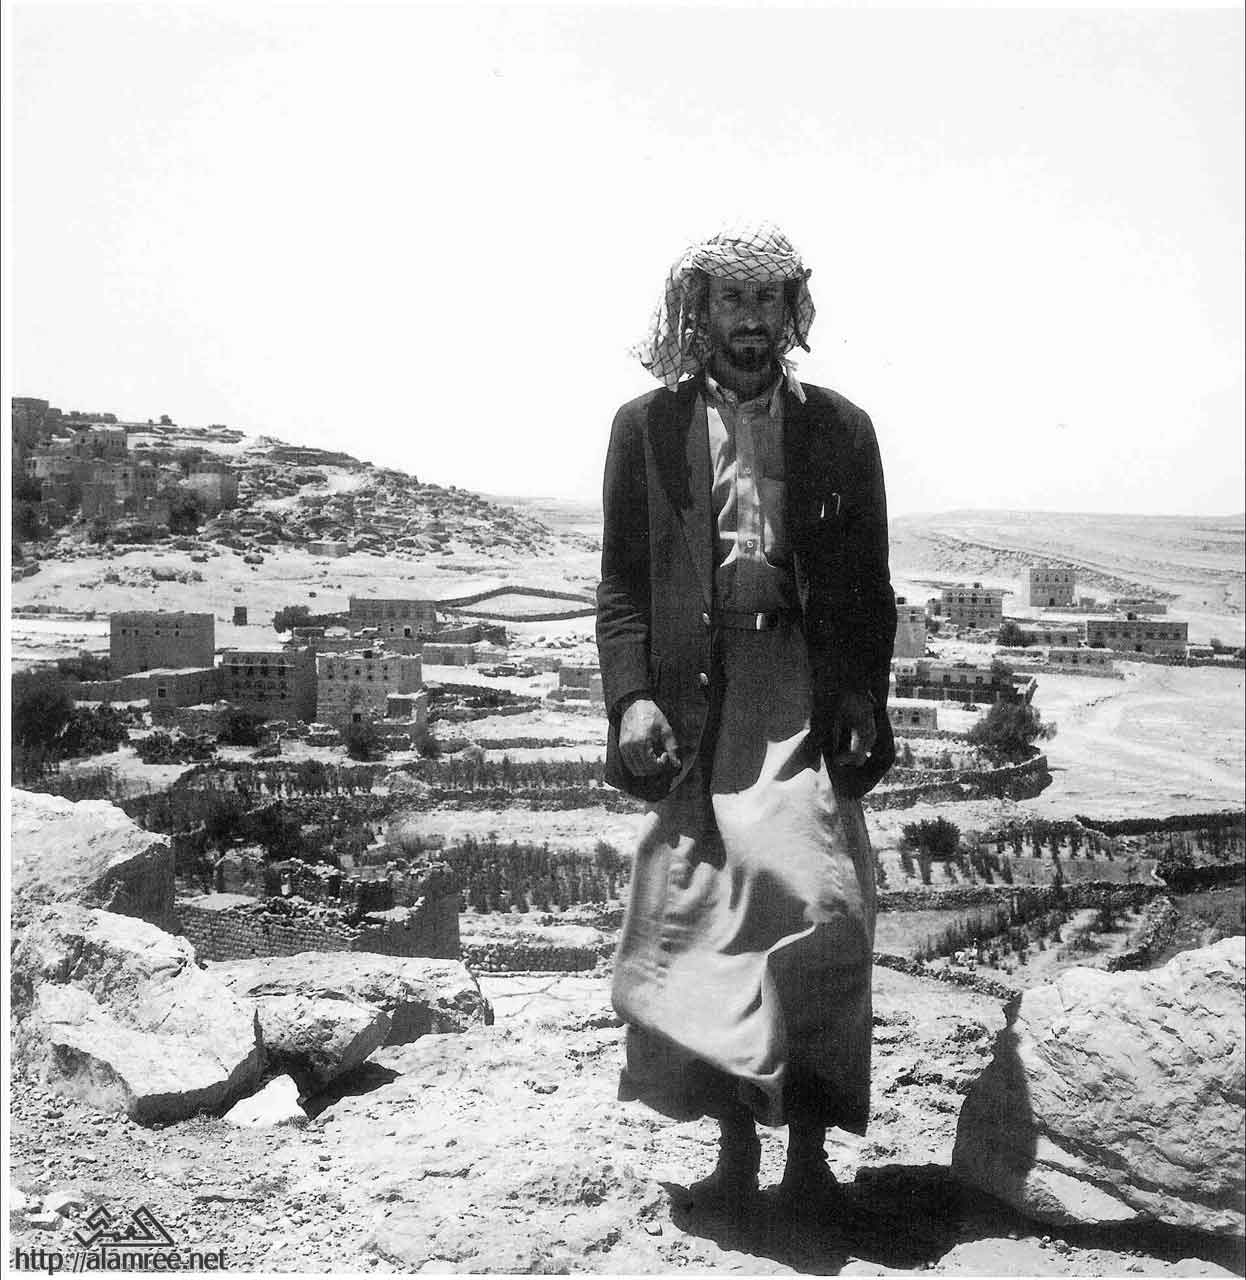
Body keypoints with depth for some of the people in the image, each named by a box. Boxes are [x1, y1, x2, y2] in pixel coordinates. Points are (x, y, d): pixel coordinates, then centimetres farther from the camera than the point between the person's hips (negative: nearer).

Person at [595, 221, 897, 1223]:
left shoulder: (839, 430, 11)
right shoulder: (647, 427, 9)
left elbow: (871, 590, 11)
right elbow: (621, 584, 7)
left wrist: (866, 707, -2)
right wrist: (631, 696, -8)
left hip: (807, 703, 0)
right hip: (695, 705, 0)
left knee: (814, 901, -11)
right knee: (701, 916, 0)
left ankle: (808, 1146, 5)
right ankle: (736, 1150, 14)